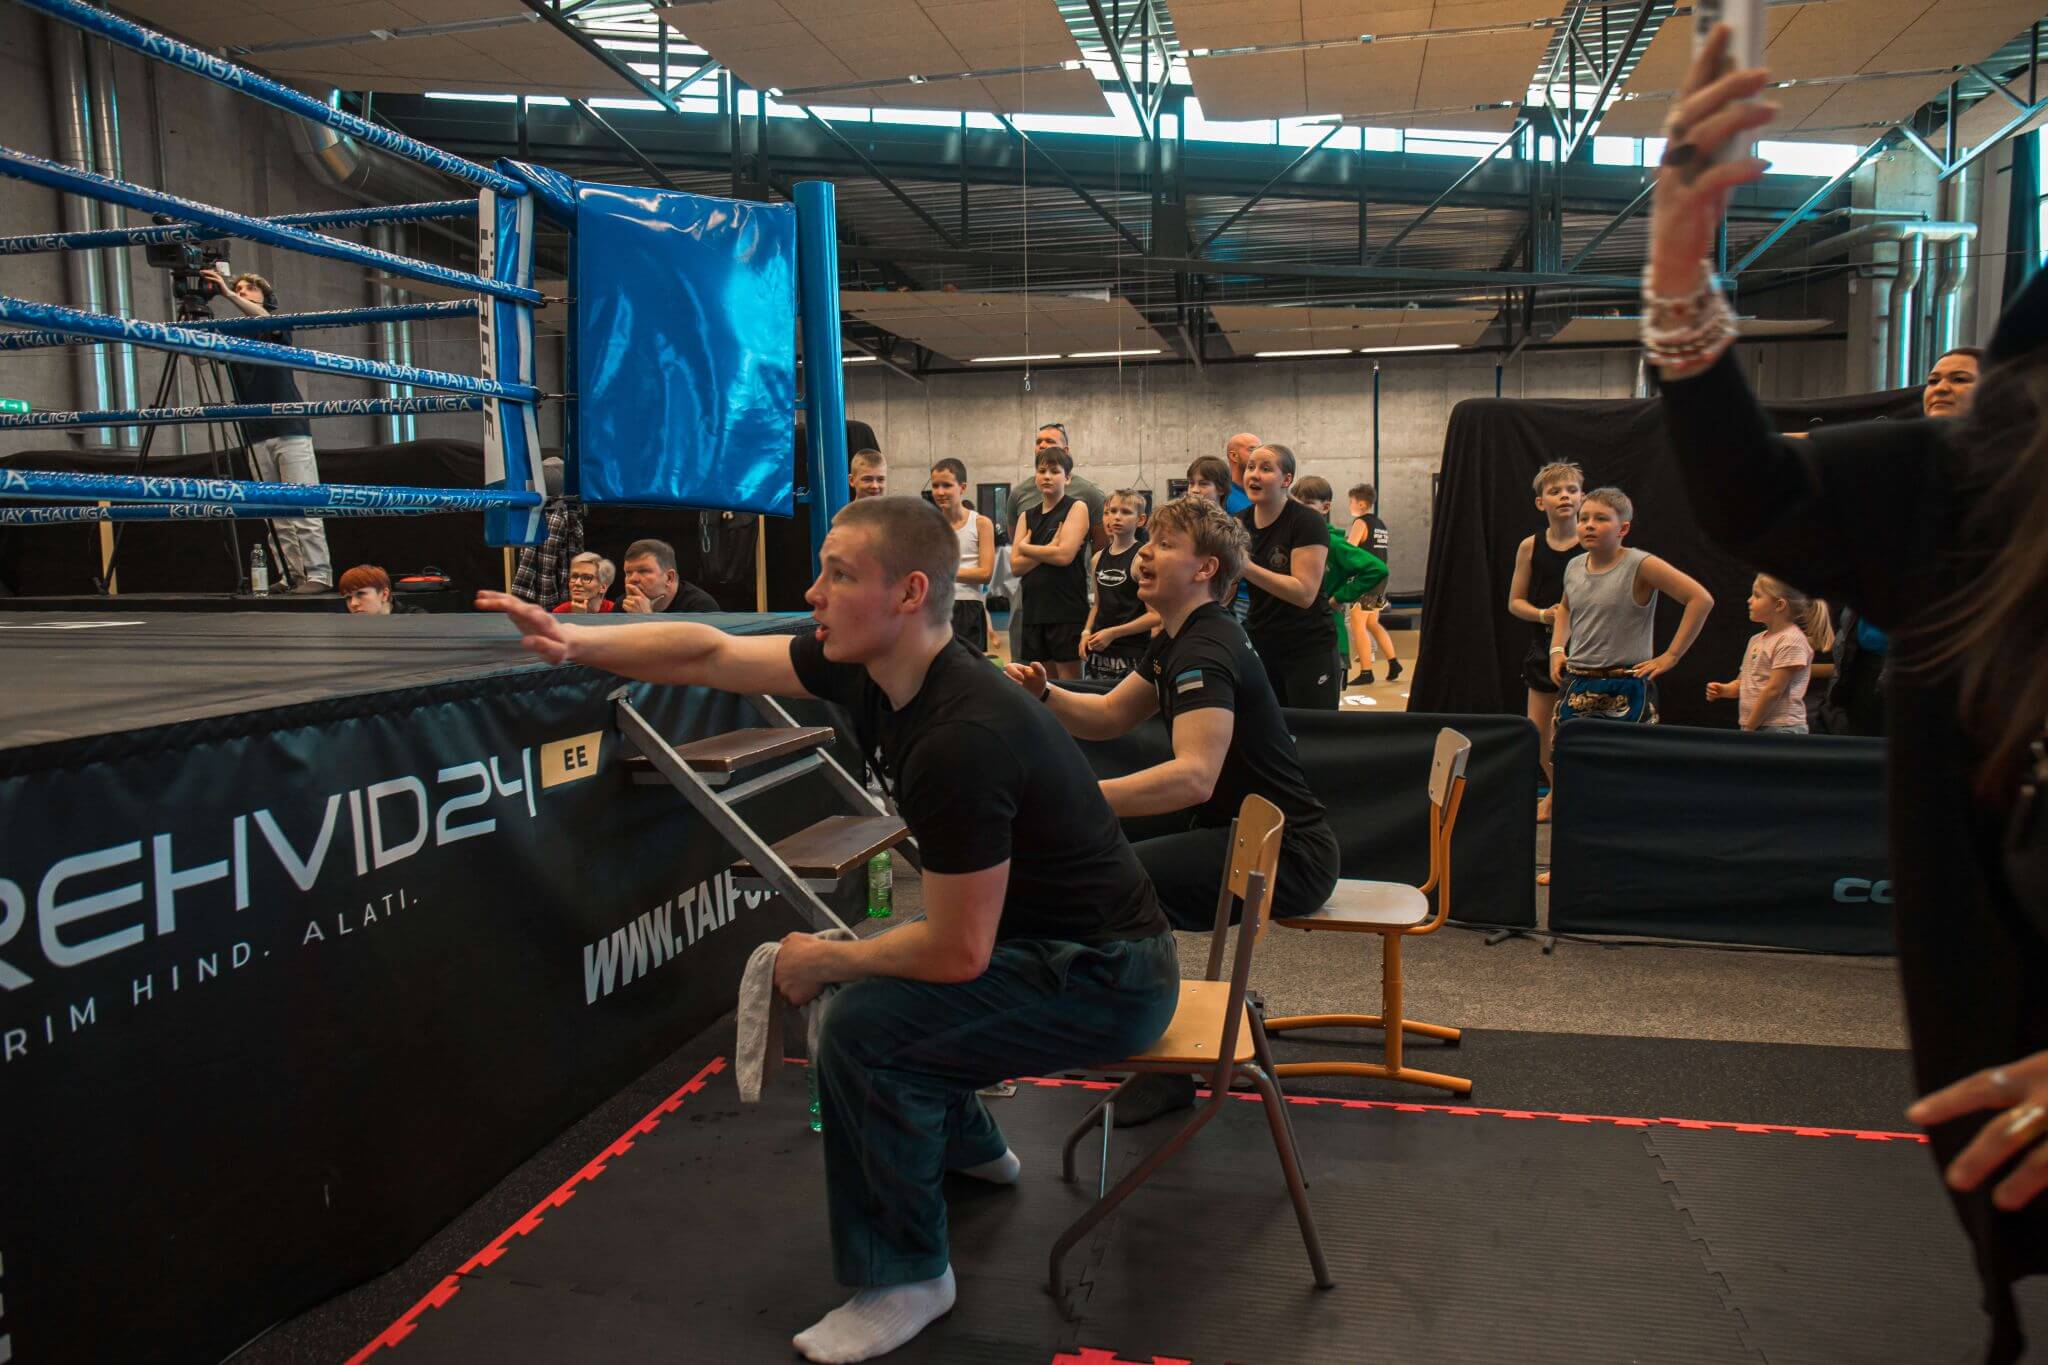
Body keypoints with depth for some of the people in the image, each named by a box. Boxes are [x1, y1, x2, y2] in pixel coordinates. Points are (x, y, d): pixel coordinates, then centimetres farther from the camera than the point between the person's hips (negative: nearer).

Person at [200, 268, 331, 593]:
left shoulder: (278, 328, 9)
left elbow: (267, 321, -13)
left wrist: (227, 294, -21)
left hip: (290, 429, -4)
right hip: (256, 436, 4)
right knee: (276, 514, -1)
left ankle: (319, 575, -12)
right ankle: (293, 576, -1)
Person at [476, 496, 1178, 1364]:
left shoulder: (963, 737, -33)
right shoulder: (864, 669, -6)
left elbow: (957, 952, -27)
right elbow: (711, 655, 4)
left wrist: (825, 963, -12)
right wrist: (578, 641, -7)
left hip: (1107, 980, -9)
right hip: (1038, 941, 9)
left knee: (864, 1023, -24)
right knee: (857, 982, 20)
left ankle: (905, 1276, -1)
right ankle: (965, 1147, 41)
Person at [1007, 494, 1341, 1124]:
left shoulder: (1206, 652, -22)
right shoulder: (1177, 641, 11)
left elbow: (1195, 776, -35)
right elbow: (1110, 715, 14)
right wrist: (1044, 695, -5)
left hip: (1287, 855, -11)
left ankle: (1170, 1070, -8)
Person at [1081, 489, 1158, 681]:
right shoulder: (1099, 558, 10)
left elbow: (1155, 615, -13)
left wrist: (1112, 633, -14)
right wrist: (1086, 633, 4)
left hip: (1131, 654, -6)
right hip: (1098, 653, 6)